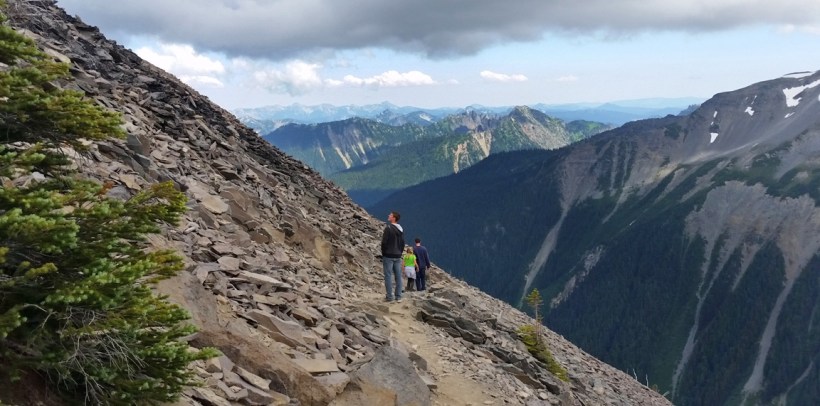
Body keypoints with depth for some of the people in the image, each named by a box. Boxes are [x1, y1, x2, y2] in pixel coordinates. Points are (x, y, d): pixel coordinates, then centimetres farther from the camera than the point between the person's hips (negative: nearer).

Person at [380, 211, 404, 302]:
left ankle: (389, 296, -3)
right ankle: (398, 296, 11)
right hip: (397, 256, 7)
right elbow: (402, 243, 13)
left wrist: (383, 254, -3)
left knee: (388, 275, -3)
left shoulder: (388, 228, -13)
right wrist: (400, 253, 16)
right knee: (398, 276, 8)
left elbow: (384, 242, -14)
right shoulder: (401, 229, 10)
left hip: (388, 255, -7)